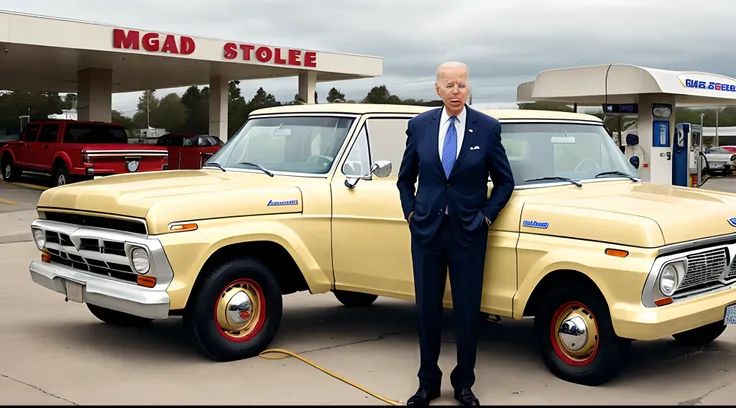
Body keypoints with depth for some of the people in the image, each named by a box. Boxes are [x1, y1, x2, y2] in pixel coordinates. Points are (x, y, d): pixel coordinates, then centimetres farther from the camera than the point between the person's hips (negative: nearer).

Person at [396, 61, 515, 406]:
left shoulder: (488, 127, -4)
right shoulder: (419, 125, 0)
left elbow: (505, 181, 4)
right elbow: (405, 178, 12)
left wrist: (487, 217, -4)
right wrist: (411, 213, 3)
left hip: (469, 232, -1)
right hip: (426, 229, 2)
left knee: (467, 311, 5)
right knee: (427, 309, 8)